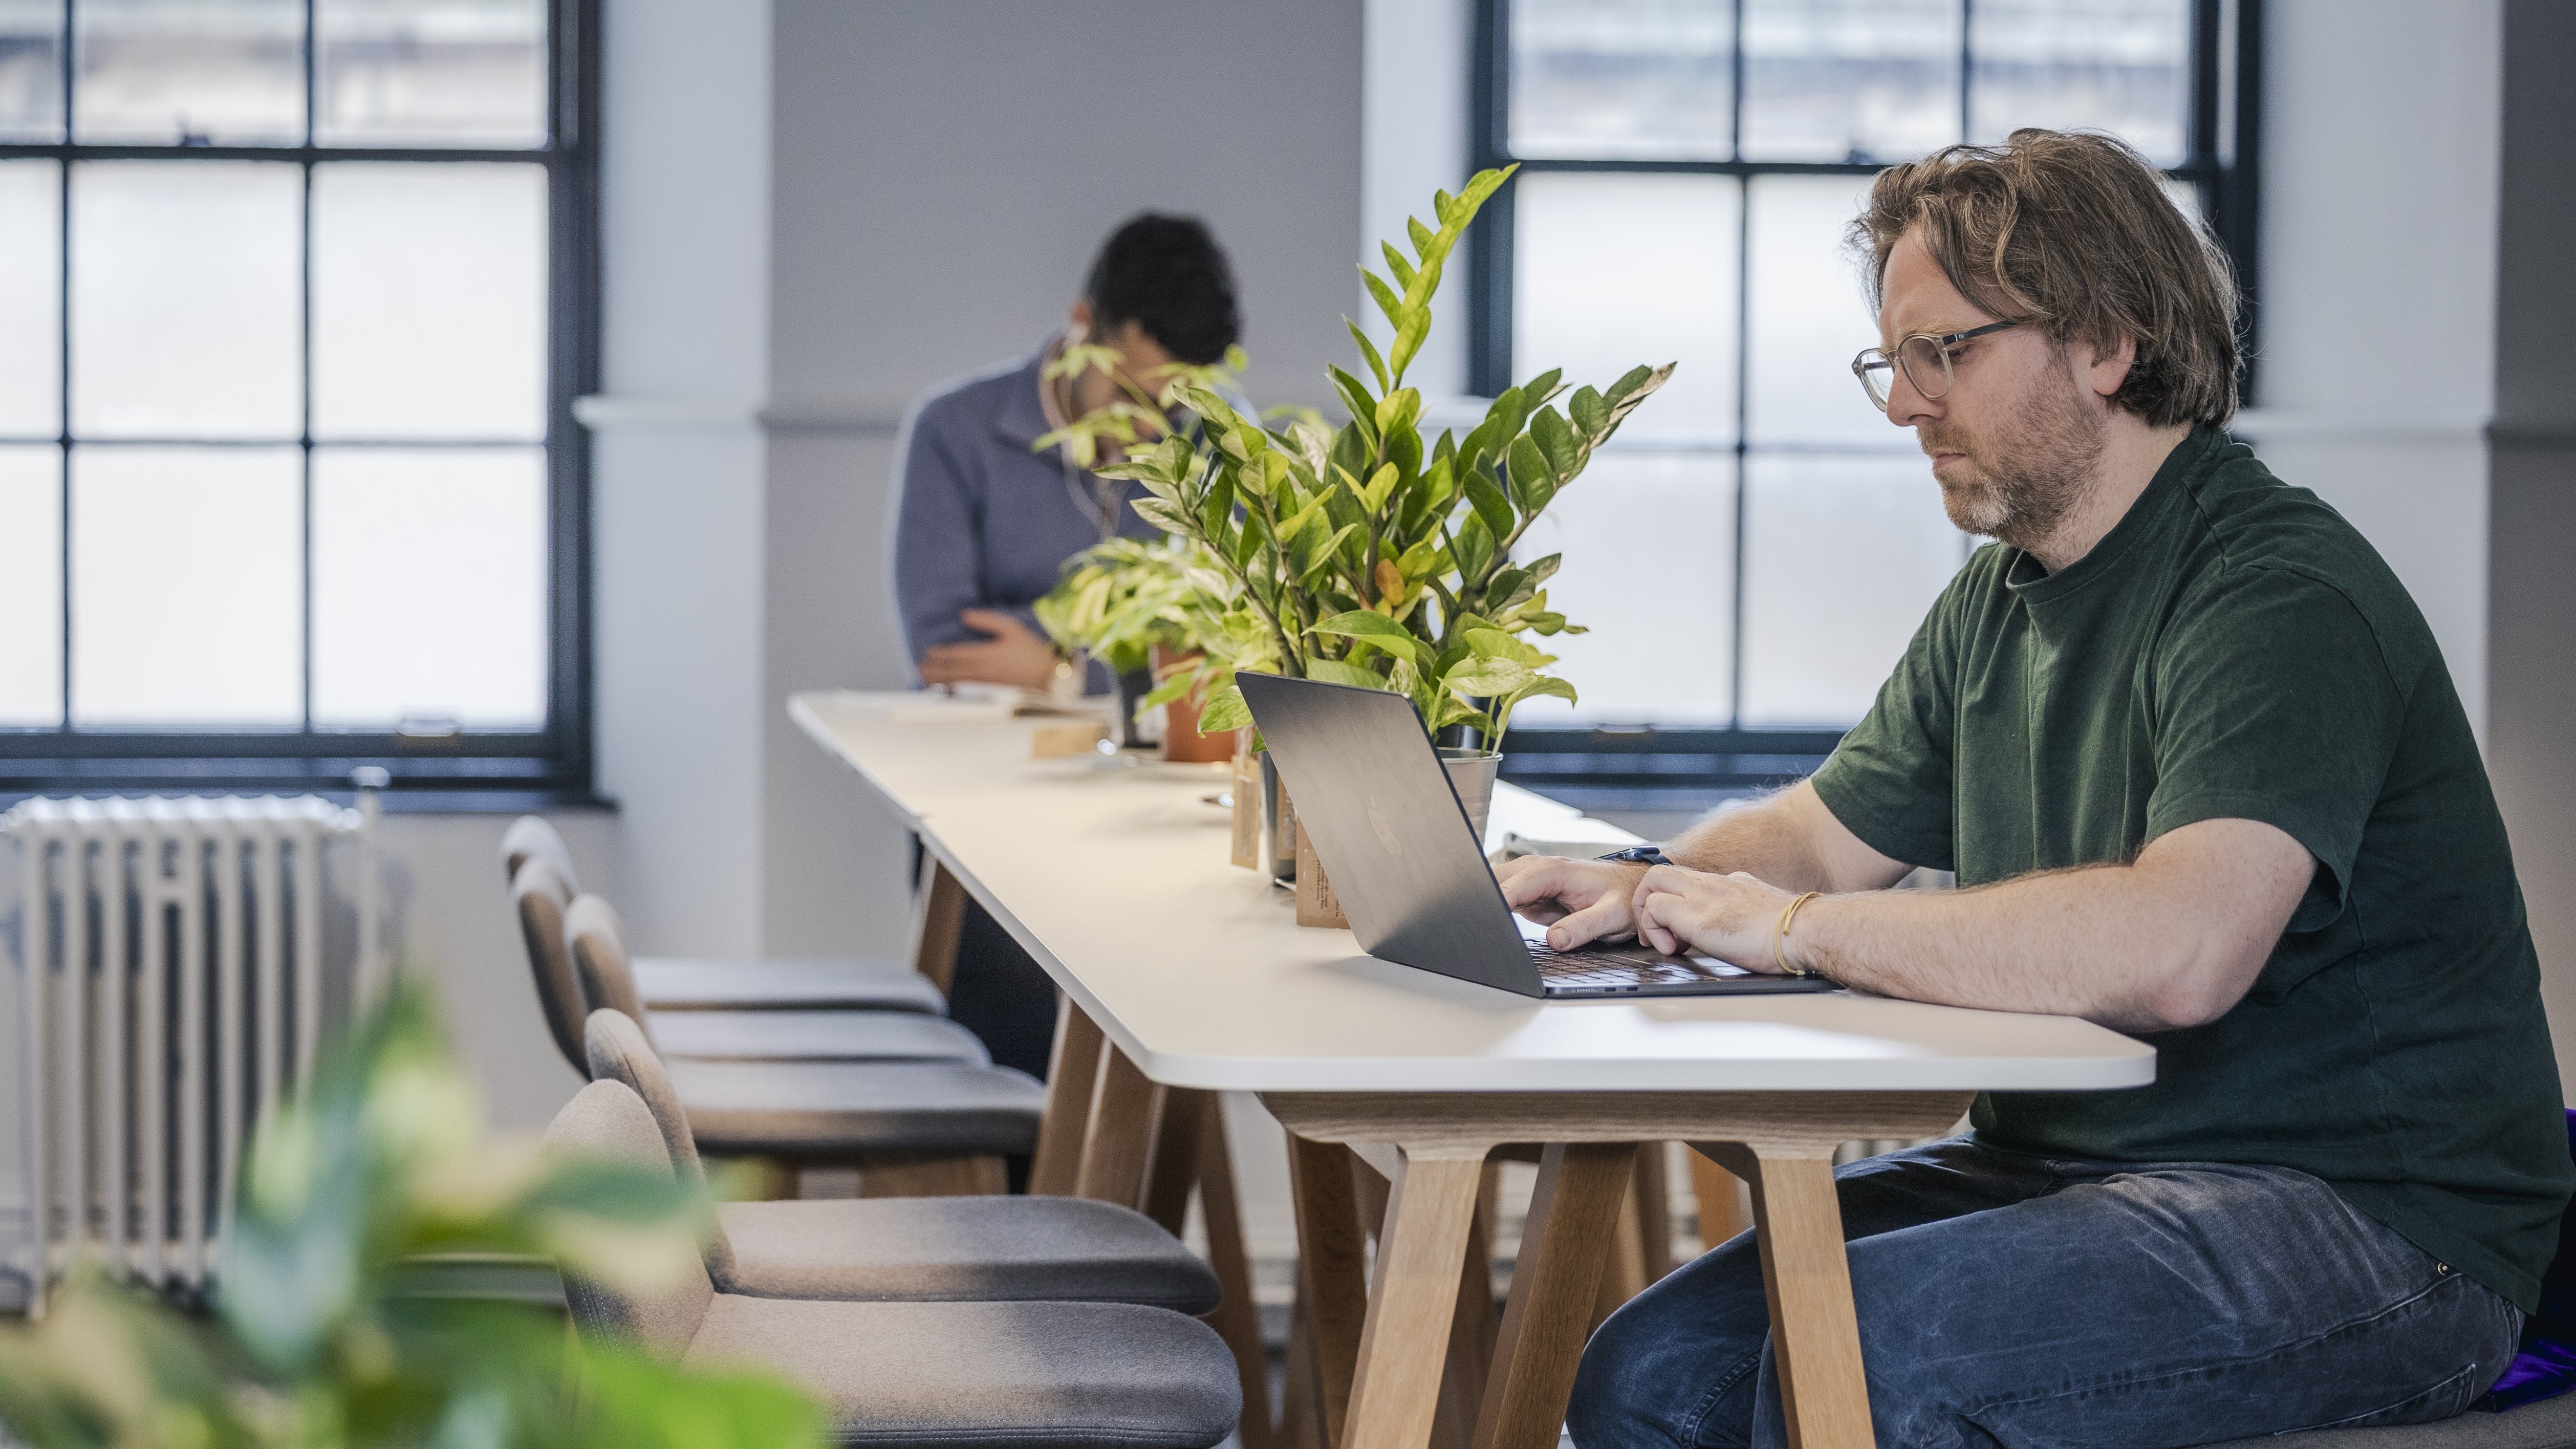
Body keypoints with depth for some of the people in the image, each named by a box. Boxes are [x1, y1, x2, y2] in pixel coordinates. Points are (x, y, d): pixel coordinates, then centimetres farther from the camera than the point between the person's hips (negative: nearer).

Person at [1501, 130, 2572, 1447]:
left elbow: (2178, 951, -34)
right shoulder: (1998, 599, 14)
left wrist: (1802, 928, -24)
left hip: (2363, 1218, -8)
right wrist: (1652, 886, 2)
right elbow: (1819, 835, 27)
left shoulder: (2279, 596, -17)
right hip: (2067, 1162, 8)